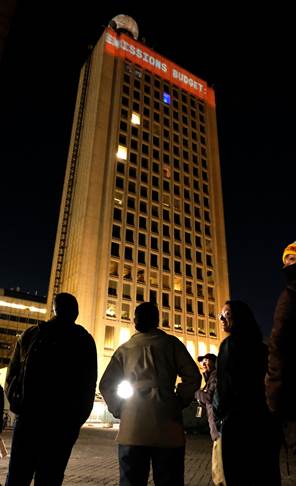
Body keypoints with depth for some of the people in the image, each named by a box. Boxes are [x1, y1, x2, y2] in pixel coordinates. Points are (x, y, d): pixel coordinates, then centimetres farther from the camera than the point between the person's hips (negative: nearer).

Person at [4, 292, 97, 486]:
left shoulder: (30, 334, 4)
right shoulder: (84, 340, -1)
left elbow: (12, 373, 5)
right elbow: (89, 385, 0)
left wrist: (17, 403, 15)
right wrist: (77, 419, 8)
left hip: (28, 416, 2)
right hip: (63, 421, -1)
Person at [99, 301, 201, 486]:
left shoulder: (124, 349, 12)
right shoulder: (170, 343, 5)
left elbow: (106, 385, 10)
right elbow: (193, 377, -1)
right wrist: (179, 402, 9)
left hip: (131, 428, 2)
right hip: (166, 428, -2)